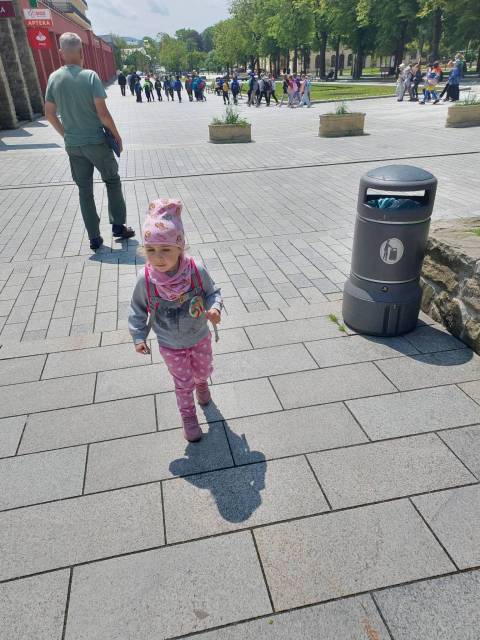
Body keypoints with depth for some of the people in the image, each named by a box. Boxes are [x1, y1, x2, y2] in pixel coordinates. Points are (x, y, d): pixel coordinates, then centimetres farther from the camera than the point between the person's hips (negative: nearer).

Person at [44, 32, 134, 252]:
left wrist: (65, 134, 19)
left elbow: (49, 114, 6)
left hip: (72, 145, 4)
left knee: (84, 190, 9)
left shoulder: (54, 78, 2)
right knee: (112, 181, 16)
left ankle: (94, 238, 10)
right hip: (96, 142, -4)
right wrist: (116, 135, -2)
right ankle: (118, 226, 16)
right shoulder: (90, 76, -12)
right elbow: (102, 112, -16)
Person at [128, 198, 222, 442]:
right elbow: (137, 311, -8)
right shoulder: (145, 280, -25)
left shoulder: (196, 270, -27)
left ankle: (201, 385, 66)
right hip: (171, 346, -1)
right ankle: (188, 416, 43)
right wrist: (139, 337, -12)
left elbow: (212, 292, -9)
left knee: (203, 371, 28)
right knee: (183, 383, 16)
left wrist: (214, 308, -29)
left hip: (200, 338, 2)